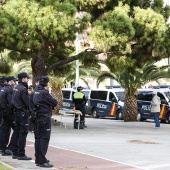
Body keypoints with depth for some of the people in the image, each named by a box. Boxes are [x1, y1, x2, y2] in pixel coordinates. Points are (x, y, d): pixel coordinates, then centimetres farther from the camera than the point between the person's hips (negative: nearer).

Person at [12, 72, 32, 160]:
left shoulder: (16, 88, 12)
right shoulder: (23, 89, -17)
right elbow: (27, 102, -19)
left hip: (17, 112, 10)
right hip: (23, 113, -10)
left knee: (17, 133, 14)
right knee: (23, 133, -6)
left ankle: (15, 153, 19)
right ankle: (21, 154, -5)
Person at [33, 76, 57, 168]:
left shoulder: (36, 91, 10)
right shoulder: (44, 92, -18)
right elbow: (54, 103, -15)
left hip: (38, 117, 9)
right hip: (45, 117, -9)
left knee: (39, 138, 15)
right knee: (45, 139, -7)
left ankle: (38, 159, 22)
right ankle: (42, 161, -9)